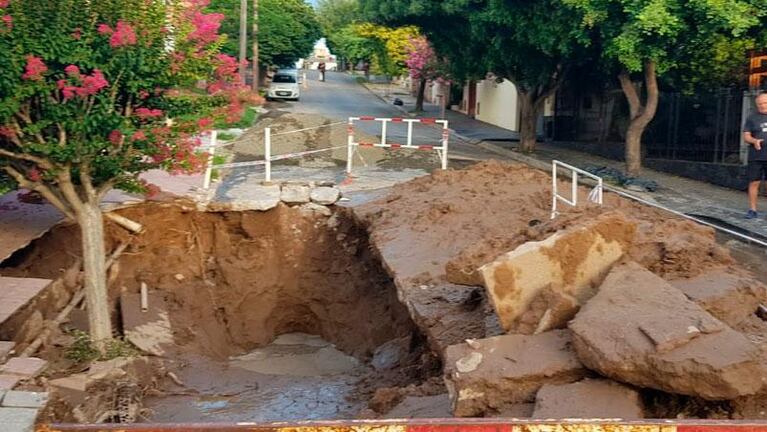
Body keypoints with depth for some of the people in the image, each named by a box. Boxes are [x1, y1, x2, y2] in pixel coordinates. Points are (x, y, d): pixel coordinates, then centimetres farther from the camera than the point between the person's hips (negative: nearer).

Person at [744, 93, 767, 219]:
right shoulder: (752, 118, 6)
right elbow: (746, 136, 1)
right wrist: (754, 141, -19)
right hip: (756, 157, -1)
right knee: (754, 183, -1)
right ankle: (752, 210, 5)